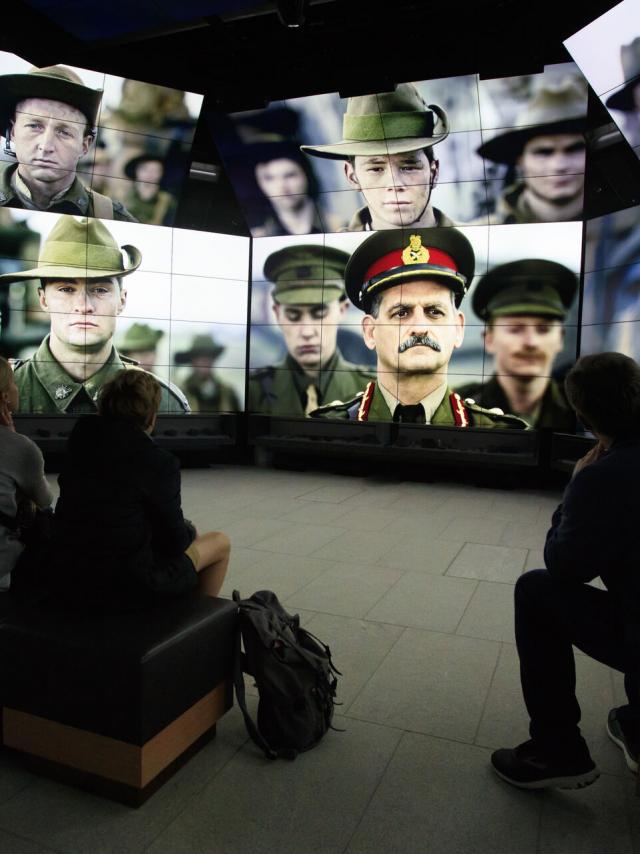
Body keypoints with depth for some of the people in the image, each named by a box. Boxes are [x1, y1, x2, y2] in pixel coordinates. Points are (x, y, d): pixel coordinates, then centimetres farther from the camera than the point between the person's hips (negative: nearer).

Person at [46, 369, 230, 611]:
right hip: (127, 588, -7)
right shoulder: (159, 462, -17)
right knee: (220, 542, 16)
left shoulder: (79, 442, 1)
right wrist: (189, 530, 11)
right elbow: (174, 542, -8)